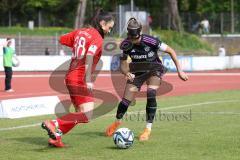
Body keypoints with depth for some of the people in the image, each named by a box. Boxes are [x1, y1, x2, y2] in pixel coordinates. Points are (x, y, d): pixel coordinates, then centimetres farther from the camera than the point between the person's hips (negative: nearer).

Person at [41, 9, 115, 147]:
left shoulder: (80, 32, 12)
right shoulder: (97, 38, -11)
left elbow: (62, 40, 19)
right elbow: (89, 57, -25)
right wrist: (88, 79, -33)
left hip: (71, 77, 9)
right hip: (81, 80, -9)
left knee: (80, 114, 15)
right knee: (86, 116, -13)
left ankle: (55, 136, 11)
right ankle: (54, 124, -23)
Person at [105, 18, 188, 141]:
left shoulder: (150, 41, -31)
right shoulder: (126, 45, -22)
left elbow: (170, 51, -18)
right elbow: (123, 64, -11)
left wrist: (179, 71, -17)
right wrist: (126, 73, -35)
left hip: (154, 69, -2)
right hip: (137, 71, 3)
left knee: (151, 94, -27)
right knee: (126, 99, -2)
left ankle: (148, 129, -15)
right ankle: (117, 121, 31)